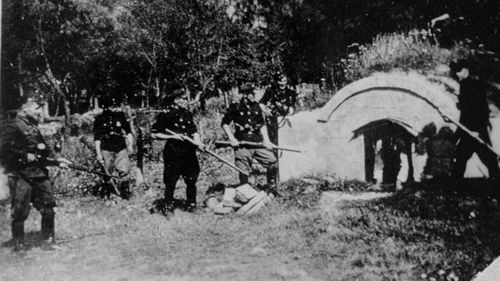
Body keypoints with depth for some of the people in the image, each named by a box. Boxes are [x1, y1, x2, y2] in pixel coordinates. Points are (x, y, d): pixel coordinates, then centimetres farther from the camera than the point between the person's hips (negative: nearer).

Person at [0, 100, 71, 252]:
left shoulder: (35, 129, 20)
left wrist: (56, 161, 12)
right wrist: (25, 156, -16)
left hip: (40, 175, 7)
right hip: (21, 176, -7)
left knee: (48, 208, 7)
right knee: (20, 212, 0)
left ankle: (48, 240, 18)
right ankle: (19, 244, 14)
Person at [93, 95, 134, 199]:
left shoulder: (121, 116, 0)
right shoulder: (100, 119, -4)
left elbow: (128, 131, 9)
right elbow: (97, 138, -2)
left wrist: (130, 144, 0)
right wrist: (98, 153, -5)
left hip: (121, 148, 1)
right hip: (106, 150, -1)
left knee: (124, 171, -7)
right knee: (107, 174, 6)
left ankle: (125, 191, 8)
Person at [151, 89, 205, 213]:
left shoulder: (187, 114, 10)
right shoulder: (165, 115, -8)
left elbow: (194, 131, 13)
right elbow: (154, 134, -8)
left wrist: (199, 143, -6)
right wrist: (173, 136, -14)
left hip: (189, 153, 5)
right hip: (173, 154, -5)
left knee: (192, 181, 8)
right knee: (170, 183, 3)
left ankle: (191, 206, 22)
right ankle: (168, 208, 17)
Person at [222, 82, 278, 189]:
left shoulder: (256, 106, 10)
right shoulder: (235, 107, -4)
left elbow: (262, 124, 14)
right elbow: (225, 123, 1)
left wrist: (266, 140, 3)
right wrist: (232, 139, -7)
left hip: (258, 141, 4)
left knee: (272, 161, -3)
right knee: (243, 171, 0)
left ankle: (272, 187, 14)